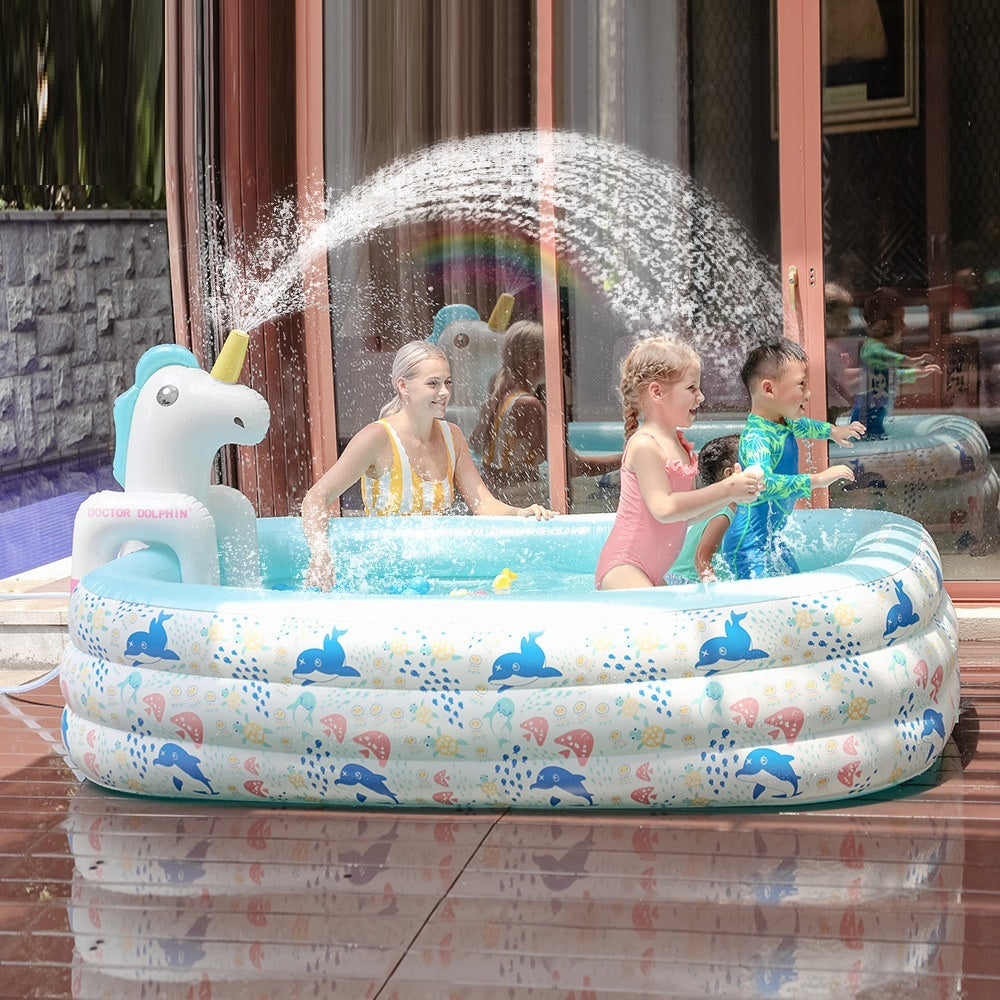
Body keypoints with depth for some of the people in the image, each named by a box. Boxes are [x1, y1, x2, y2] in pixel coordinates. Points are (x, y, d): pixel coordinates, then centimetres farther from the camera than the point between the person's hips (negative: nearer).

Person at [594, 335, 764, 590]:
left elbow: (687, 514, 17)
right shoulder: (644, 445, -15)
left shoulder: (679, 444, 13)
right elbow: (665, 509, -25)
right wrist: (725, 490, -21)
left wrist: (731, 492, 2)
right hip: (622, 569, -10)